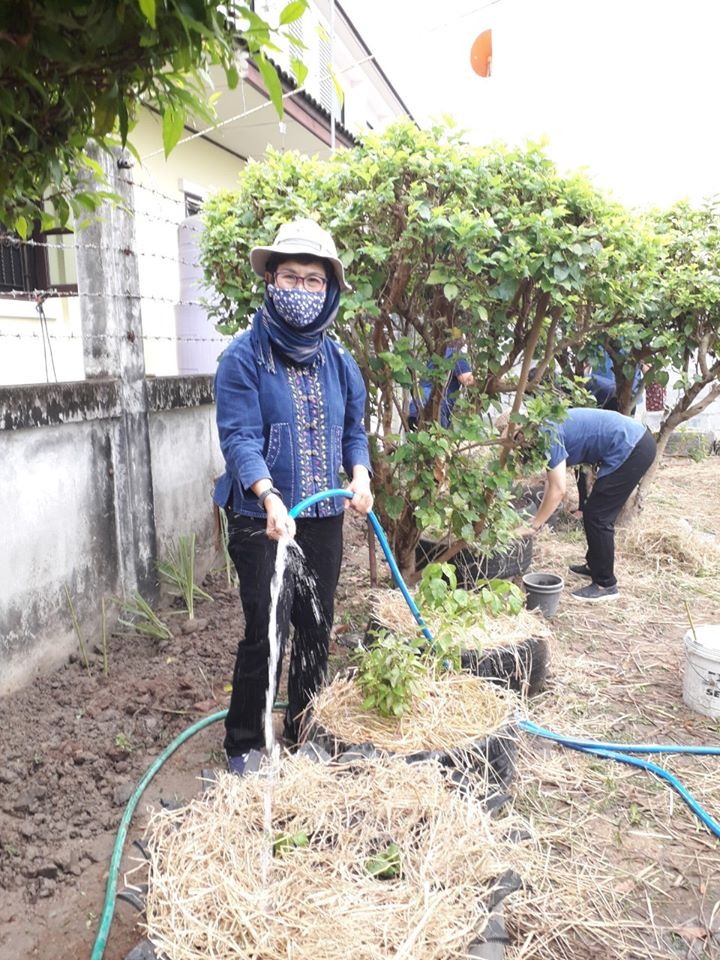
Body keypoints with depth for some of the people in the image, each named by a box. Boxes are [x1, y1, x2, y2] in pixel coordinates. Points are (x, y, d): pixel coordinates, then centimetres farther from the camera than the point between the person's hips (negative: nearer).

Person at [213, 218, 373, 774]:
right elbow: (239, 436, -19)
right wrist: (270, 497, -35)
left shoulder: (338, 361, 7)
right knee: (267, 634, -6)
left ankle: (304, 736, 35)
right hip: (262, 520, -5)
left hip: (325, 519, 6)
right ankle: (244, 745, 17)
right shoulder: (244, 357, -10)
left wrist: (360, 476, -10)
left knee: (316, 631, 15)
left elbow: (354, 428, 10)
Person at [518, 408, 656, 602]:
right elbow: (551, 482, 16)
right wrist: (538, 518, 14)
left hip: (632, 449, -10)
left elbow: (558, 490, -19)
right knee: (597, 513, 20)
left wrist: (534, 525, -11)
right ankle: (595, 566, 35)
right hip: (637, 442, 10)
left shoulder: (548, 434, -18)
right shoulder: (546, 430, 11)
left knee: (597, 516, -3)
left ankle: (606, 585, 7)